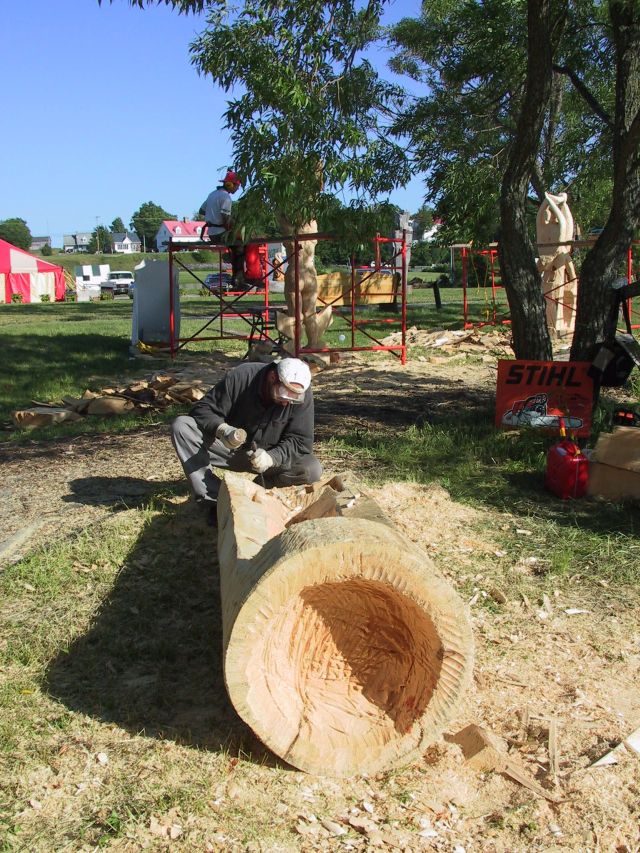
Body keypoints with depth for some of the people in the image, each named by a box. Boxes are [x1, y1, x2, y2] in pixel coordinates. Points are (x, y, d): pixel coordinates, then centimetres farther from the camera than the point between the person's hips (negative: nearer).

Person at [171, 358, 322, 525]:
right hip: (229, 447, 0)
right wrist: (221, 429, -37)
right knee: (181, 426, -25)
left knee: (313, 470, -26)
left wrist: (272, 458, -36)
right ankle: (213, 500, -27)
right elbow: (204, 409, -16)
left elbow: (301, 441, -18)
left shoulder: (302, 394, -19)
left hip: (273, 456, 0)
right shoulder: (239, 377, -21)